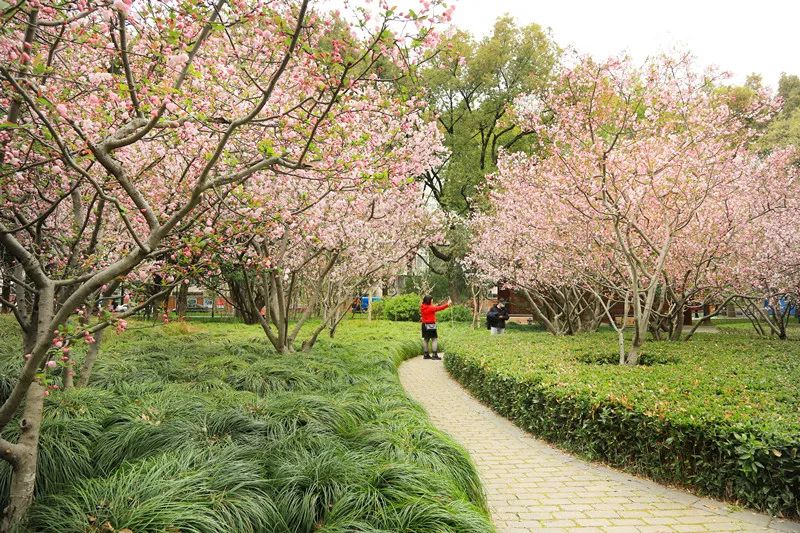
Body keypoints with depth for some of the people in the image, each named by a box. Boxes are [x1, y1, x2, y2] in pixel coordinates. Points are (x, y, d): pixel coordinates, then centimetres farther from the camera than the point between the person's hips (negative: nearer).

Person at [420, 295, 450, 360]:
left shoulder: (422, 307, 6)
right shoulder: (430, 308, -16)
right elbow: (439, 308, -11)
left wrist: (434, 306, 9)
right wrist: (447, 304, -5)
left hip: (424, 325, 8)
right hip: (430, 325, -8)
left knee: (425, 339, 12)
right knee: (434, 339, -4)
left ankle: (426, 354, 17)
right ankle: (434, 355, -7)